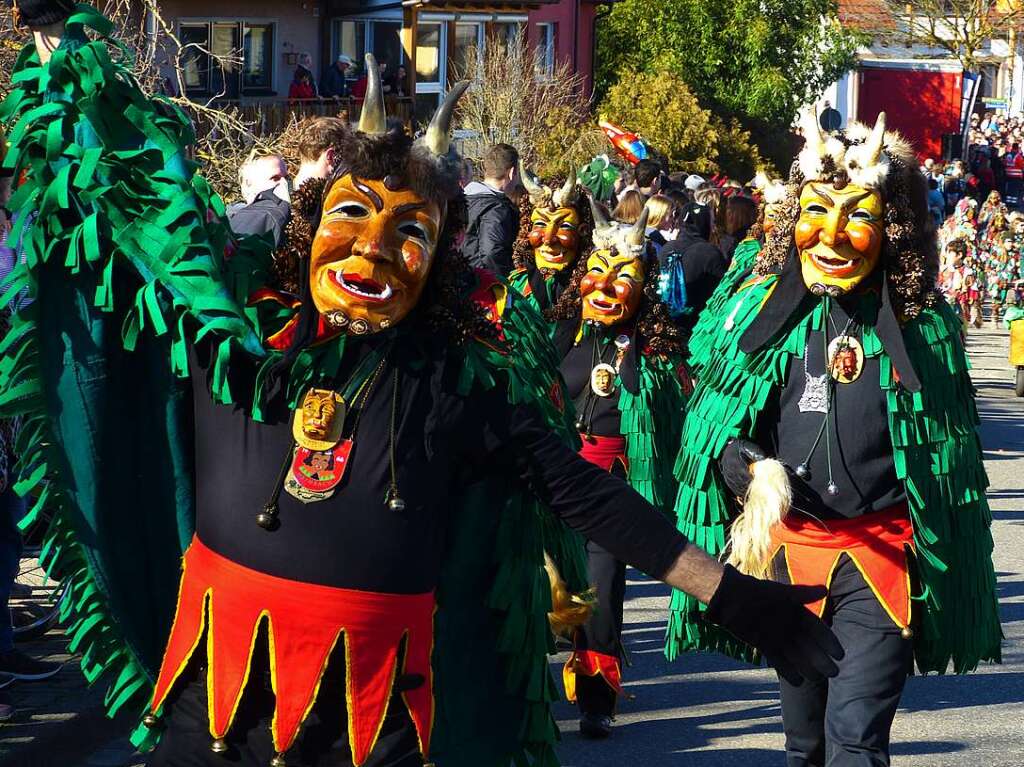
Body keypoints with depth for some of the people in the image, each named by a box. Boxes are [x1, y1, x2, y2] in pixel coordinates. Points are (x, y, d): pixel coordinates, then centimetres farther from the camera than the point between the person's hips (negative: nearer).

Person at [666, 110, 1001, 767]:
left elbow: (950, 448, 7)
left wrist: (951, 571, 7)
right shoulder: (763, 306, 0)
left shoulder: (923, 322, -2)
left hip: (883, 554, -2)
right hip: (789, 547, 3)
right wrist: (753, 472, -18)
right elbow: (718, 425, 3)